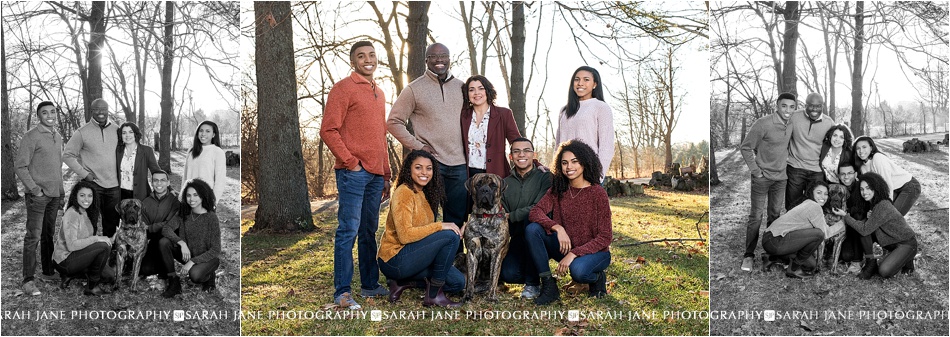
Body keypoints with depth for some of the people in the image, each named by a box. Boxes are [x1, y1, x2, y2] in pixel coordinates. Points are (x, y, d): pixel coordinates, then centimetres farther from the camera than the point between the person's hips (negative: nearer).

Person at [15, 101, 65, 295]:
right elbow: (20, 166, -10)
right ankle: (28, 280, -3)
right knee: (33, 236, -7)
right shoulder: (31, 137, -8)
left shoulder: (58, 138, 15)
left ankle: (48, 271, 22)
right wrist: (35, 189, -14)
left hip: (54, 194, 7)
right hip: (38, 194, -7)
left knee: (49, 234, 13)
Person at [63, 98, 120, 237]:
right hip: (92, 184, -3)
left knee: (112, 222, 11)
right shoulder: (82, 132, -4)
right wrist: (83, 173, -9)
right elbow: (67, 155, -2)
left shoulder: (116, 130, 5)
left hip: (114, 185, 3)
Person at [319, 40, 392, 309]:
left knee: (369, 231, 12)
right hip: (354, 173, -7)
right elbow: (328, 131, -9)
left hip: (375, 175, 7)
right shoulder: (343, 89, -3)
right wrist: (351, 162, -14)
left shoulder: (379, 93, 20)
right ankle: (342, 292, -3)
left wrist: (386, 175, 19)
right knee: (349, 231, -7)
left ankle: (370, 284, 21)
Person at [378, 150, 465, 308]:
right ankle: (434, 295, -11)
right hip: (395, 259, -9)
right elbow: (405, 235, -25)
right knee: (450, 236, -22)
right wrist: (440, 226, -23)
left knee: (458, 282, 3)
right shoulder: (404, 193, -16)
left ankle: (404, 282, 8)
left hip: (413, 254, 9)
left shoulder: (424, 194, 11)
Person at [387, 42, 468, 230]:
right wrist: (417, 146, -8)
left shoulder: (461, 87, 11)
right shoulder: (414, 89, -1)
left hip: (458, 164, 4)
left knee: (457, 220, 10)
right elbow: (394, 121, -2)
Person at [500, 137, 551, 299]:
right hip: (517, 239, 3)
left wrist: (511, 216, -17)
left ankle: (533, 283, -23)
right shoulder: (506, 183, 8)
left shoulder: (545, 177, -7)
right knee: (508, 274, -23)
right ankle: (534, 270, 17)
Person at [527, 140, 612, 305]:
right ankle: (549, 286, -14)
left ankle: (598, 278, 0)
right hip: (565, 247, 4)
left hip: (594, 251, -4)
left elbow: (605, 237, -14)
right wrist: (558, 227, -32)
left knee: (578, 269, -38)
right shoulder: (558, 190, 0)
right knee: (532, 229, -20)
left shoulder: (598, 193, -13)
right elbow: (535, 212, -13)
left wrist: (574, 254, -23)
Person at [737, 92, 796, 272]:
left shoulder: (791, 125, 2)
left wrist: (784, 163, 9)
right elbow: (745, 148, -13)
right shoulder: (763, 124, -17)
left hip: (780, 178, 6)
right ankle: (749, 255, 5)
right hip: (762, 177, -6)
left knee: (775, 215, 12)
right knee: (756, 216, -3)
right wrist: (756, 171, -13)